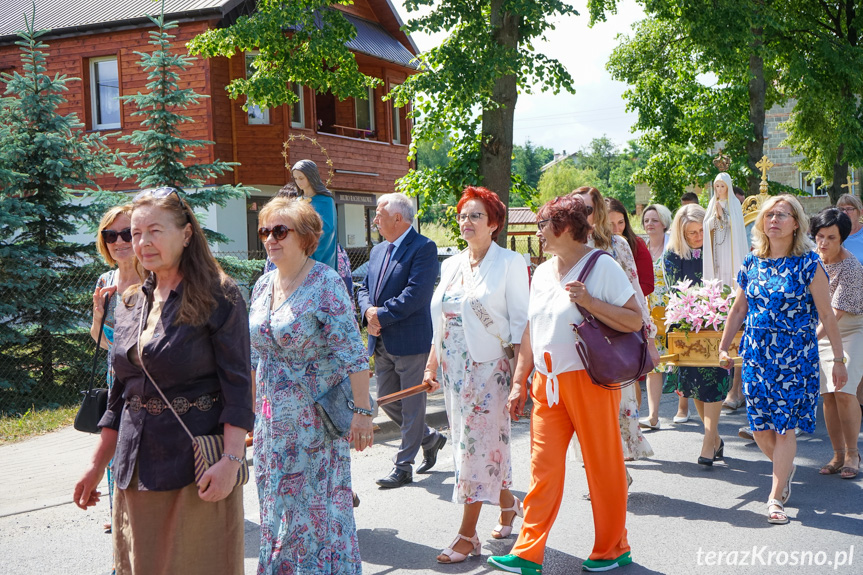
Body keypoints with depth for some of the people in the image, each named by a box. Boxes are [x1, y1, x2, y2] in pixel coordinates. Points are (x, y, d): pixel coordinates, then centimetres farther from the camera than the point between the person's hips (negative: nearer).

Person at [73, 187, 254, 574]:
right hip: (137, 467, 6)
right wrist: (97, 465, 16)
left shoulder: (218, 296, -8)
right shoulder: (131, 303, 11)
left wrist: (231, 459, -22)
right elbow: (120, 393, 16)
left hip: (198, 465, -6)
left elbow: (237, 385, -12)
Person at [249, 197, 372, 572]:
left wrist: (361, 411, -20)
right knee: (277, 504, 14)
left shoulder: (325, 283, -13)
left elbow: (353, 354, -16)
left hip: (316, 415, -6)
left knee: (318, 504, 3)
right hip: (273, 418, 7)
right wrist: (252, 406, 16)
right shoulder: (263, 285, 7)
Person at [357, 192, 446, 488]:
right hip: (382, 342, 9)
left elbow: (416, 293, -21)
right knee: (387, 400, 14)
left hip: (410, 340, -8)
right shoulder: (377, 251, 15)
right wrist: (368, 311, -6)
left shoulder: (423, 248, -11)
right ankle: (430, 438, 34)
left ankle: (403, 467, 11)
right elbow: (364, 288, 16)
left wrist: (381, 316, -18)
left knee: (411, 405, 2)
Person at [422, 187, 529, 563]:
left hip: (488, 366, -6)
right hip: (454, 368, 6)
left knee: (477, 443, -6)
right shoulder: (451, 265, 12)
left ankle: (467, 534, 1)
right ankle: (508, 503, 33)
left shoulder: (510, 263, -5)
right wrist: (431, 366, 13)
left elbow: (520, 322, -8)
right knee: (476, 442, 12)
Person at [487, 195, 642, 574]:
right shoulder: (542, 273, 14)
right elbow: (531, 331, 18)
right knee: (543, 468, 4)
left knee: (603, 465, 5)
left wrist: (589, 301, -20)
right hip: (547, 384, 6)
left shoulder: (602, 266, -6)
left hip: (590, 380, -6)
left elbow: (635, 320, -11)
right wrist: (519, 381, 15)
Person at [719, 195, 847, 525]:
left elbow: (826, 315, -4)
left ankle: (776, 496, 8)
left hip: (795, 354, -4)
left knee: (784, 426, -4)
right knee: (759, 426, 6)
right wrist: (723, 347, 13)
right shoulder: (752, 263, 6)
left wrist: (838, 359, -5)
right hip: (756, 353, 4)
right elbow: (738, 309, 14)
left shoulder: (808, 264, -5)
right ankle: (785, 468, 35)